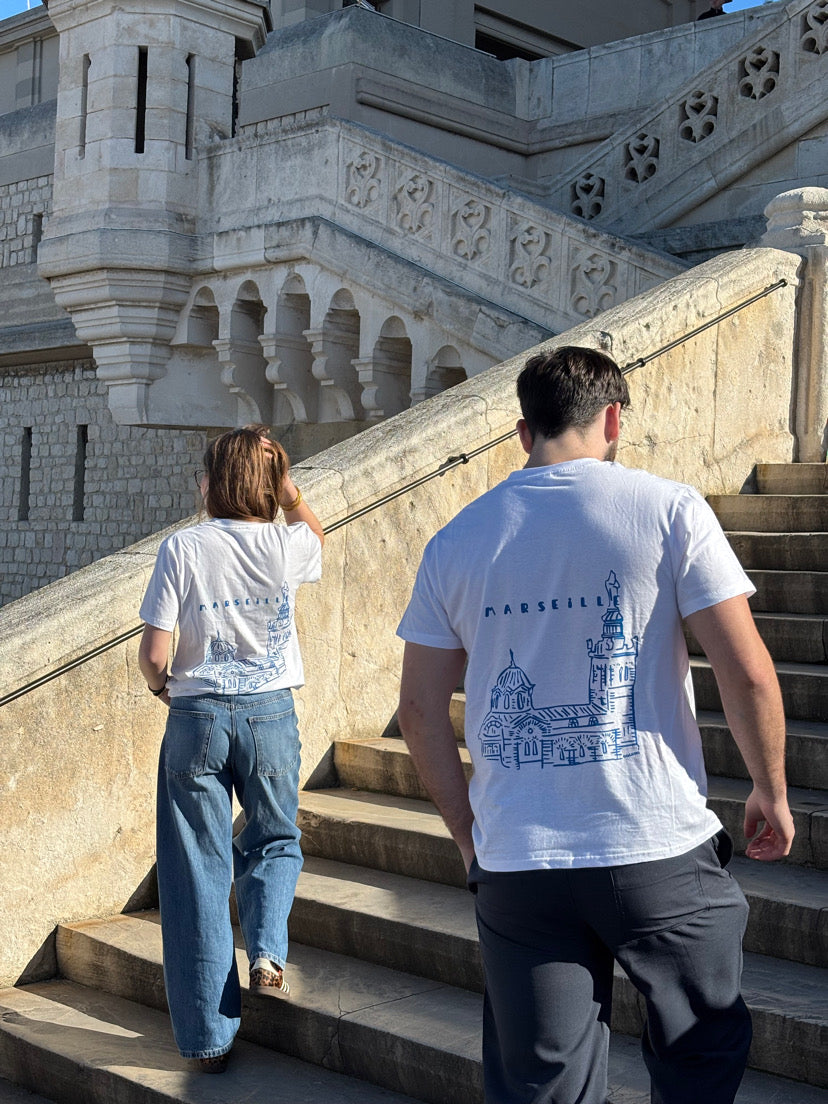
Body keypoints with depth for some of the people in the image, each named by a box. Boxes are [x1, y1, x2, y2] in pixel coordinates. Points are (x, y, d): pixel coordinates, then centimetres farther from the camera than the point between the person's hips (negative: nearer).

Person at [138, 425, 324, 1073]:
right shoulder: (288, 545, -2)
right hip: (272, 712, 1)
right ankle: (267, 951, -1)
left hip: (197, 716, -1)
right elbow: (317, 536, 25)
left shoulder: (183, 548, -7)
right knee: (275, 842, 25)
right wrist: (285, 486, 12)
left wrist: (161, 685, 12)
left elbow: (154, 652, -9)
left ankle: (210, 1039, 11)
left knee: (199, 870, 7)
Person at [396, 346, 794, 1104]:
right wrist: (771, 791, 6)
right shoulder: (669, 510, -5)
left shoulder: (456, 541, 4)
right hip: (659, 848, -2)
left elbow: (421, 708, 6)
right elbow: (748, 674, -9)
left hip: (515, 863, 3)